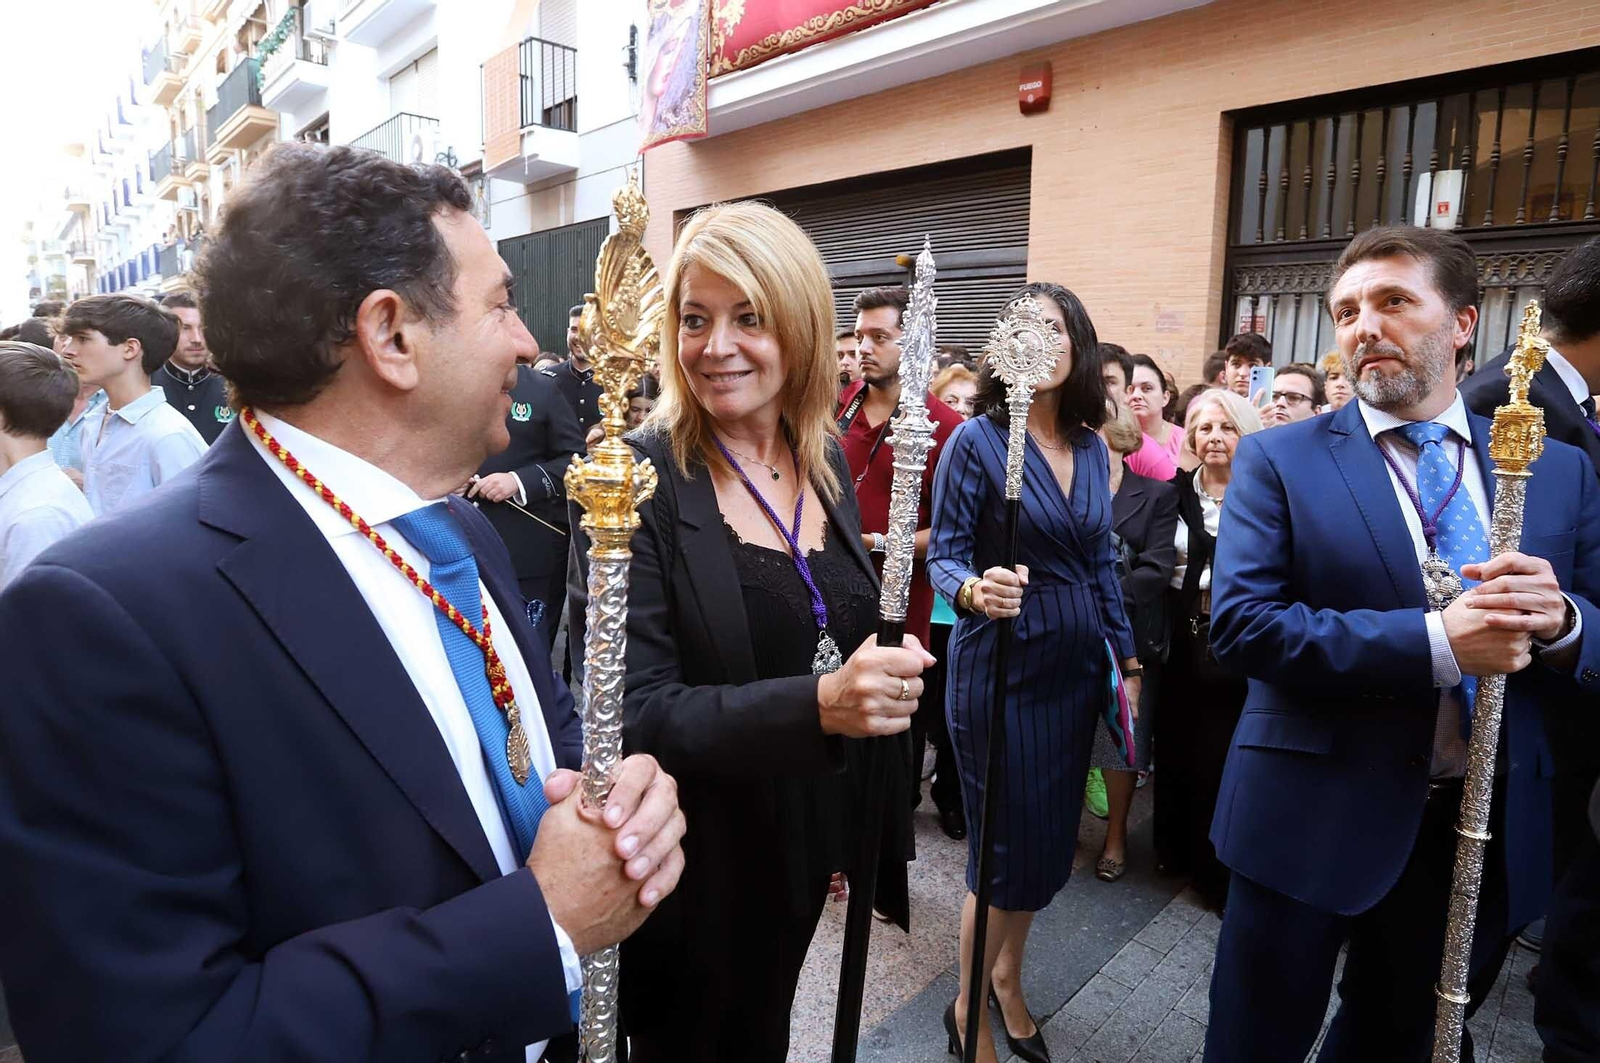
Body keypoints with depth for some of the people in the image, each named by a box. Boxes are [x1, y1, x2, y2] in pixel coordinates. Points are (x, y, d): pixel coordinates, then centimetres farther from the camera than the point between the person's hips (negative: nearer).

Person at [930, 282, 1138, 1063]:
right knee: (1005, 844, 4)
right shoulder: (977, 439, -12)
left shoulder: (1092, 447, 5)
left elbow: (1100, 562, 12)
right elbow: (944, 554, -14)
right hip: (1001, 667, -6)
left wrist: (1127, 657, 12)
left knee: (1051, 840, 16)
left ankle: (1008, 977, 40)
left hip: (1077, 667, 6)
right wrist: (972, 588, -36)